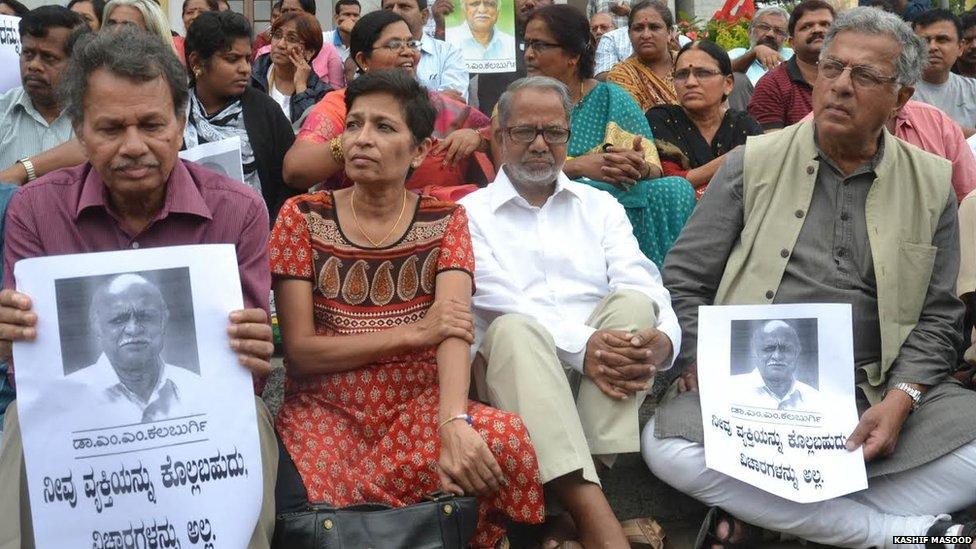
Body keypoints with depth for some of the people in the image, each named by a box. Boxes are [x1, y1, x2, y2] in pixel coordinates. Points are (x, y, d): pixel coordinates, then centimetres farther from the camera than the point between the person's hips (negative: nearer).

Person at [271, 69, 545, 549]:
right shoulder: (302, 217, 2)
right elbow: (298, 351, -5)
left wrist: (453, 424, -33)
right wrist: (413, 333, -14)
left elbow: (453, 332, -14)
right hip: (326, 411, -2)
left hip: (419, 405, 2)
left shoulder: (445, 221, 3)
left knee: (512, 443, -29)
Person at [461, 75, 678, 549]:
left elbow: (640, 283, 2)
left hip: (604, 370, 3)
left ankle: (581, 487, -29)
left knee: (632, 302, -25)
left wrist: (662, 338, -22)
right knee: (515, 330, -34)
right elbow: (501, 302, -8)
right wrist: (581, 344, -24)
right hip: (517, 367, -2)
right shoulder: (472, 213, 9)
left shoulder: (599, 206, 18)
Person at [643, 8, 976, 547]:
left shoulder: (932, 184, 9)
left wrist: (901, 397, -10)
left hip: (876, 395, 1)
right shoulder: (752, 163, 6)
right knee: (668, 445, -30)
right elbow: (684, 281, 6)